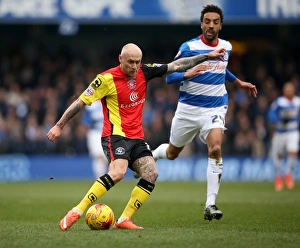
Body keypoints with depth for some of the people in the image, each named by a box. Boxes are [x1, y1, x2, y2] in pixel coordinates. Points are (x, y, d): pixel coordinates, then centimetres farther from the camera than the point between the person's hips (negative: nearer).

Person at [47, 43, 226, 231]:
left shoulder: (144, 72, 4)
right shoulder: (107, 79, -12)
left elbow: (176, 66, 12)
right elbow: (81, 102, -6)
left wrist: (207, 57, 11)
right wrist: (59, 126, -6)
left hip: (136, 137, 7)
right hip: (116, 135, -7)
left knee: (151, 175, -12)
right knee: (118, 173, -30)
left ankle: (123, 220, -7)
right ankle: (76, 212, -27)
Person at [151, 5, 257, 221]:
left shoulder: (226, 47, 4)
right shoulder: (188, 47, -10)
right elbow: (169, 76, -10)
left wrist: (240, 83, 27)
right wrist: (188, 74, -28)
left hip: (215, 108, 1)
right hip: (188, 108, -1)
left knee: (215, 149, -23)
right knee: (172, 153, 13)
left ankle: (211, 205, -20)